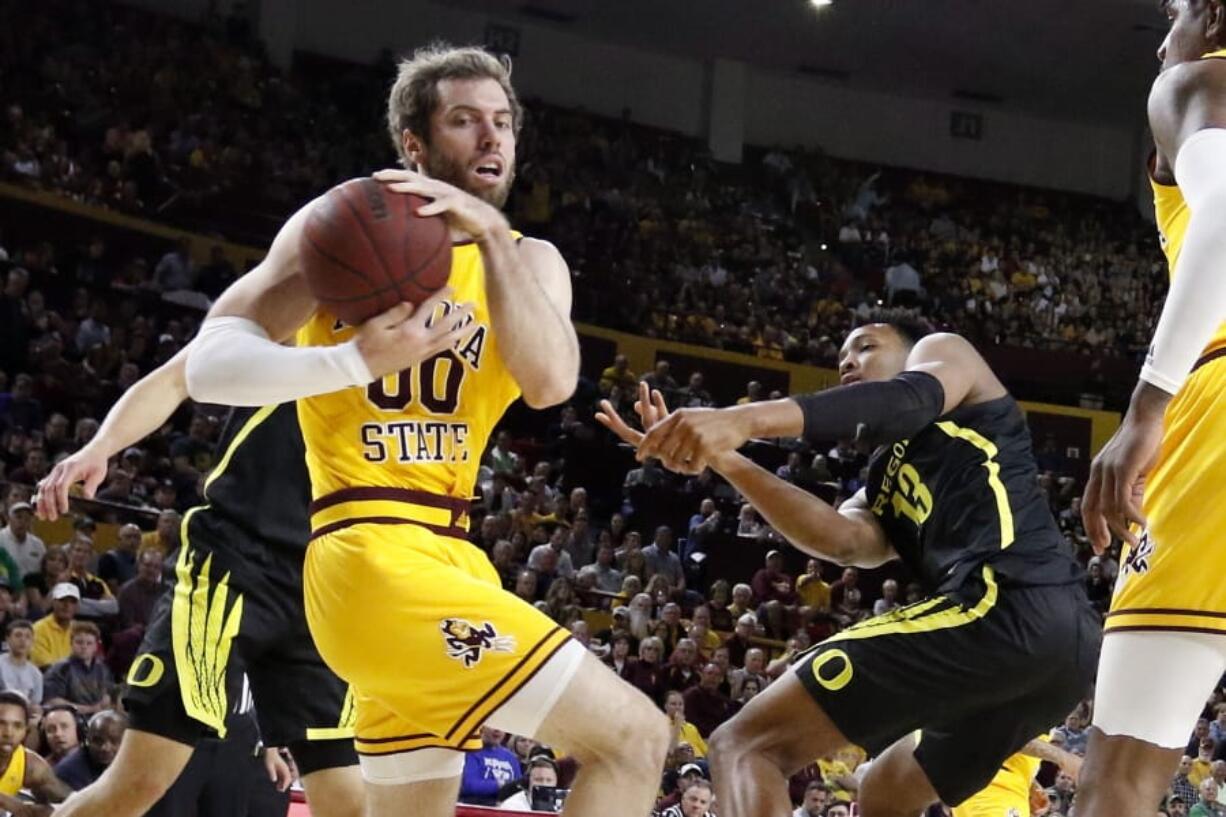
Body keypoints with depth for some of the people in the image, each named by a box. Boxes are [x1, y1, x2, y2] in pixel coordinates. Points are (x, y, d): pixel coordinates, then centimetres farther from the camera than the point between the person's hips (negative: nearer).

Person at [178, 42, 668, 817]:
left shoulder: (529, 260, 11)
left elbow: (551, 382, -11)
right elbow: (210, 366, -13)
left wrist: (492, 232, -17)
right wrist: (355, 361, -29)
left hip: (444, 556, 8)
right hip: (377, 555, -8)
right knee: (634, 738, -16)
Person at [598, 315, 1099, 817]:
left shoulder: (944, 352, 18)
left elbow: (909, 401, -9)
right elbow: (848, 542, 9)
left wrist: (745, 419, -23)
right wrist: (725, 461, -2)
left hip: (999, 604, -9)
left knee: (745, 744, -9)